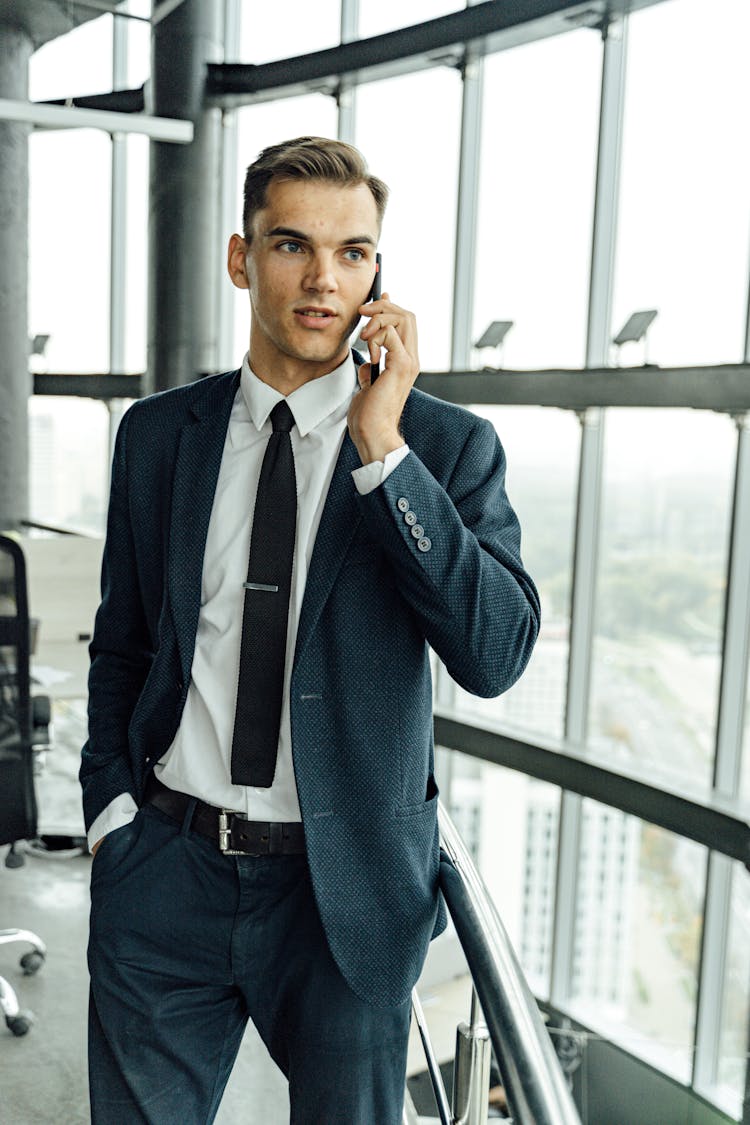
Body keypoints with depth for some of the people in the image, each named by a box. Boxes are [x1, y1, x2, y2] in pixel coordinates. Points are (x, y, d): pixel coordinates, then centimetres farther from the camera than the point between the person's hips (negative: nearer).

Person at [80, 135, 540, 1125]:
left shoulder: (450, 446, -6)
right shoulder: (157, 434, 2)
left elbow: (497, 655, -18)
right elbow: (120, 642, 11)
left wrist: (384, 450, -21)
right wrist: (112, 803, 1)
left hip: (347, 885, -1)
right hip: (166, 868, 2)